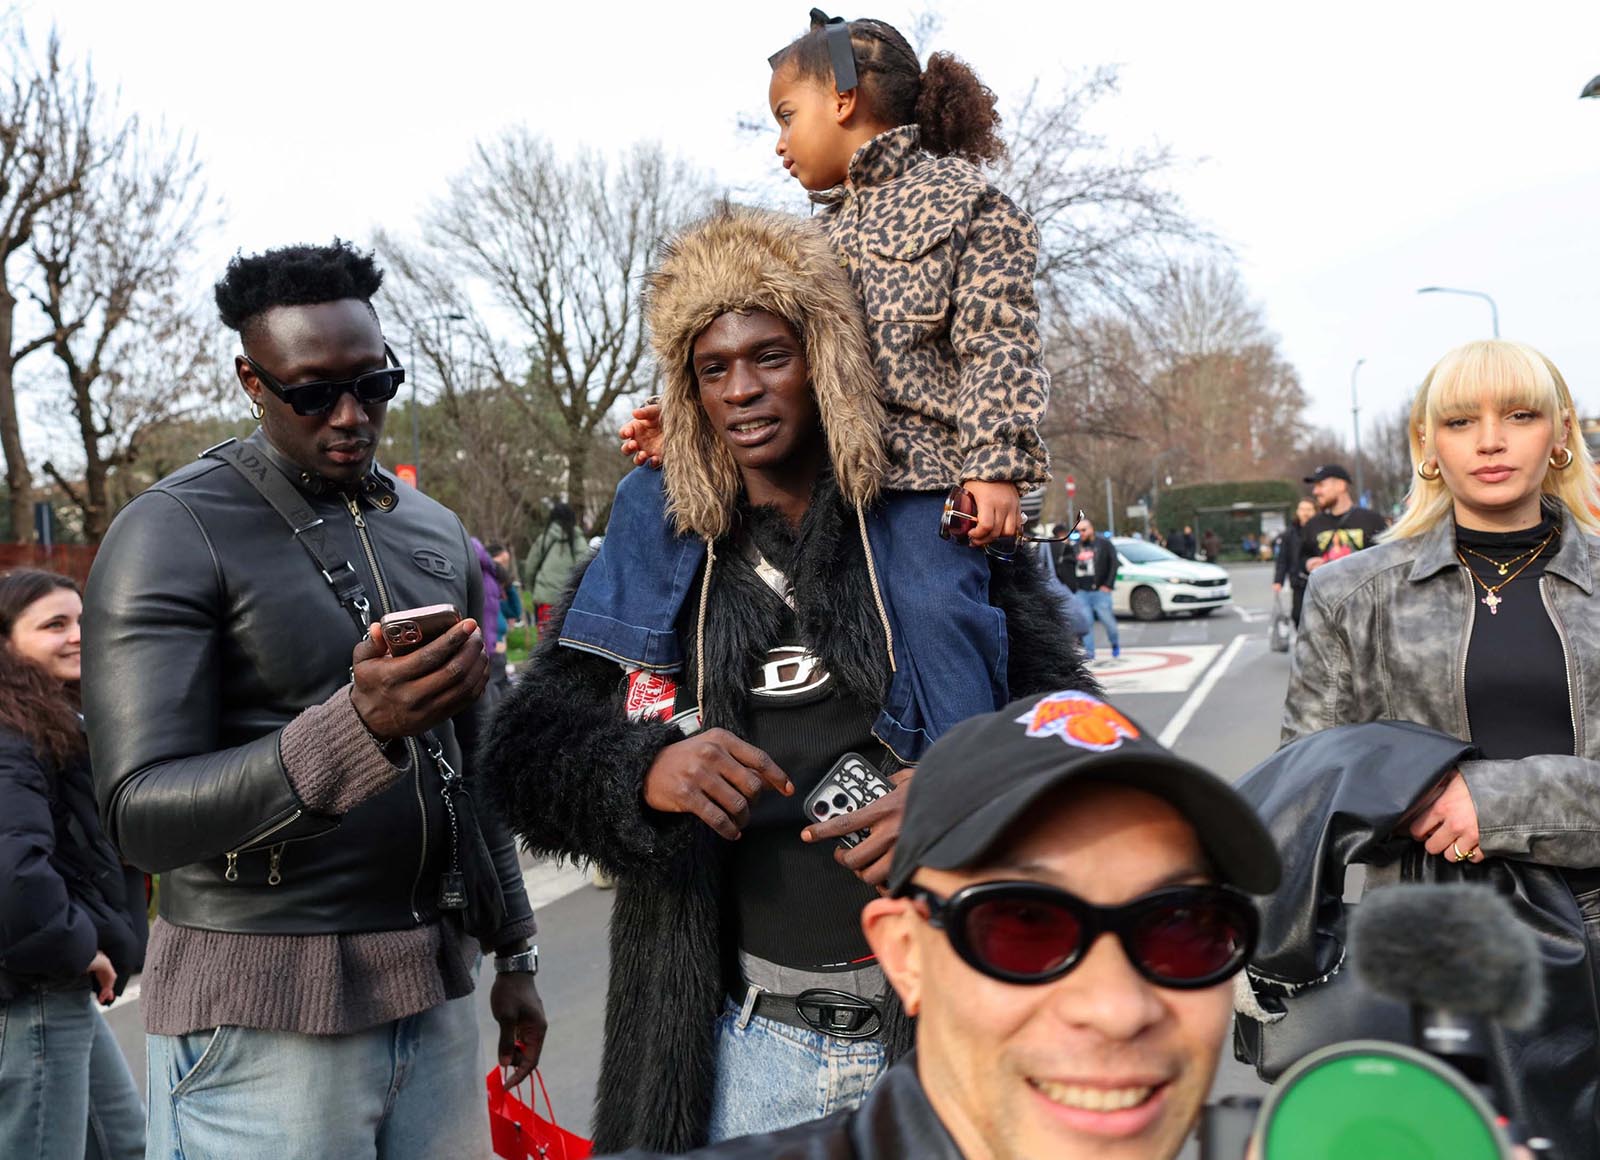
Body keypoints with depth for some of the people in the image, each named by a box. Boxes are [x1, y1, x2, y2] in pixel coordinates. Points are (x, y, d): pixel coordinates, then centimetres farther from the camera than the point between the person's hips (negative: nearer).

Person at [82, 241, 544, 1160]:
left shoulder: (438, 534, 11)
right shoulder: (173, 534, -9)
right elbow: (142, 817, -17)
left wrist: (513, 951, 17)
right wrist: (359, 727, -31)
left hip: (435, 991, 6)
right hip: (265, 1015, -5)